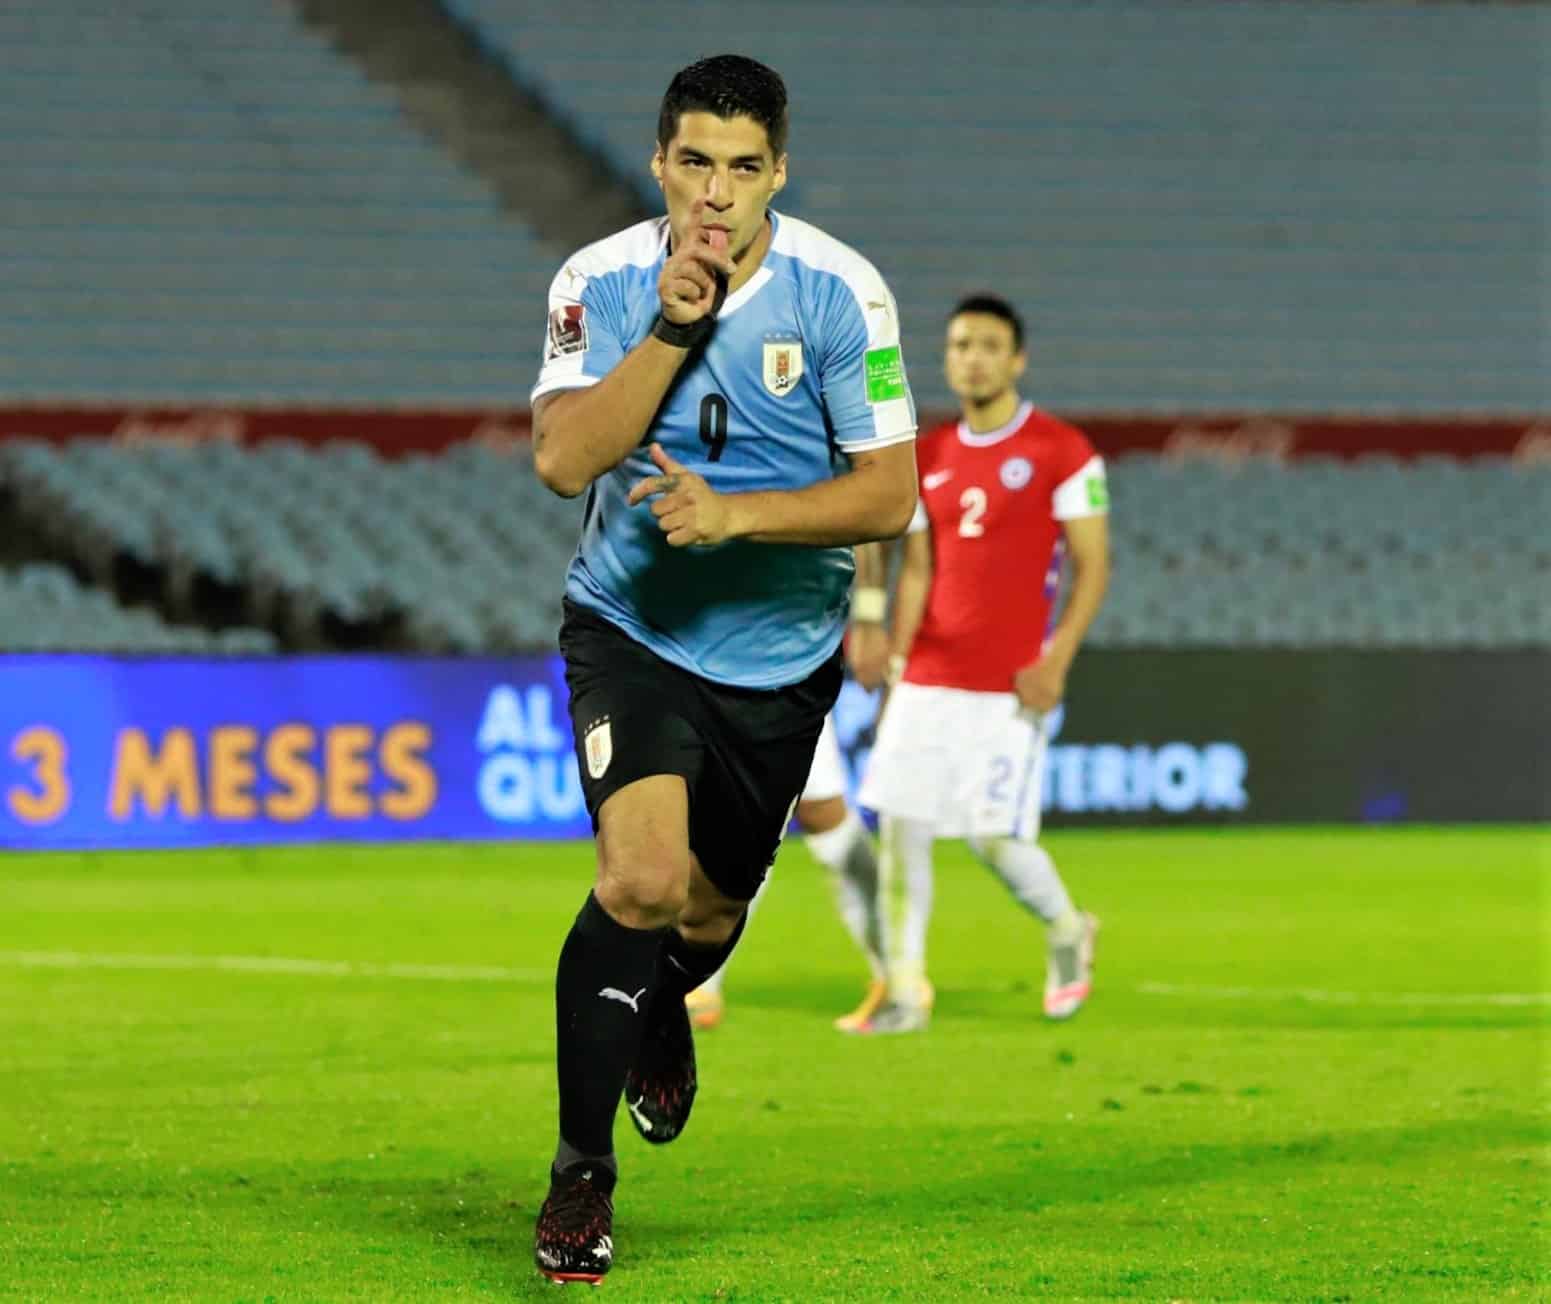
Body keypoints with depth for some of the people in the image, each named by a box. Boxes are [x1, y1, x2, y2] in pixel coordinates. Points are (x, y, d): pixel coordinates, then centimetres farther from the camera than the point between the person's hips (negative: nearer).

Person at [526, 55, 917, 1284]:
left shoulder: (841, 293, -13)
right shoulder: (601, 283, -11)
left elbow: (888, 492, -13)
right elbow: (563, 458, -22)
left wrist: (734, 514, -25)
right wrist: (671, 329, -28)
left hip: (780, 649, 2)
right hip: (631, 629, -2)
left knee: (711, 912, 15)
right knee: (642, 877, -23)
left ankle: (662, 1009, 54)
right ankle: (582, 1171, -9)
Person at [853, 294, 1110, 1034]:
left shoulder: (1062, 453, -3)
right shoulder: (929, 459, 12)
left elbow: (1092, 566, -4)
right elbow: (916, 570, 16)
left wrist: (1056, 662, -14)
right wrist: (894, 656, 4)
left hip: (1009, 687, -5)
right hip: (929, 679, 5)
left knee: (992, 836, -7)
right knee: (900, 826, -4)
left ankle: (1067, 931, 22)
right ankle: (905, 992, 3)